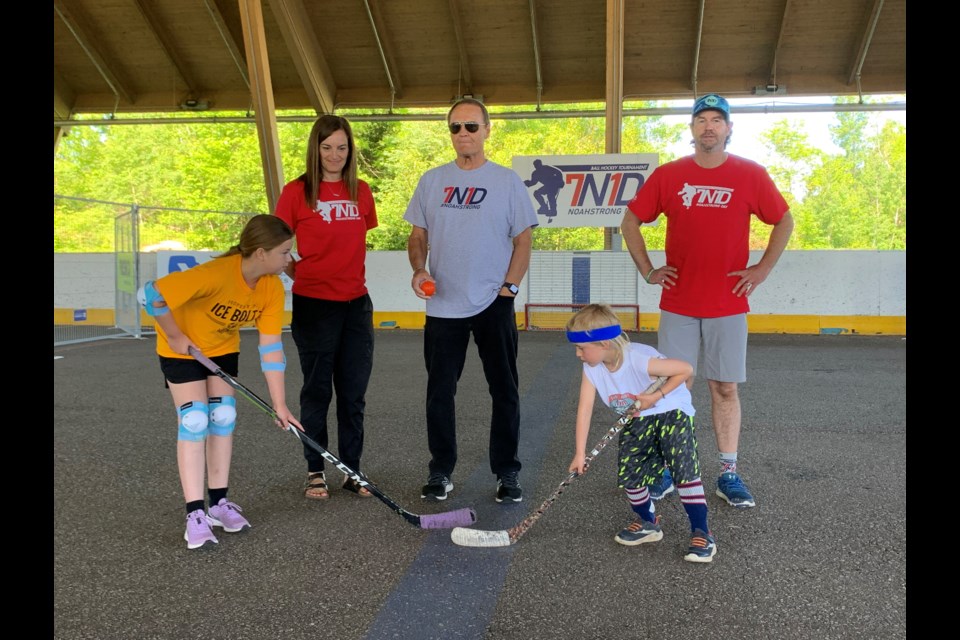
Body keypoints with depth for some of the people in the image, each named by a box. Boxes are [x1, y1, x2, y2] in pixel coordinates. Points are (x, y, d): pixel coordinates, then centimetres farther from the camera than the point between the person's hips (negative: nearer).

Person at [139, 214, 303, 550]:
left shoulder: (273, 287, -19)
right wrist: (175, 336, -22)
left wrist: (280, 404, -19)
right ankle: (195, 515, -5)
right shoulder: (216, 274, -39)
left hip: (223, 348, 5)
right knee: (194, 421, -11)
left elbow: (271, 347, -17)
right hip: (181, 347, -5)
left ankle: (219, 502, 14)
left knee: (224, 417, 1)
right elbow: (150, 295, -35)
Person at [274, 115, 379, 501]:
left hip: (356, 303, 4)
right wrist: (304, 277, 1)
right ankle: (315, 472, 20)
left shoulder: (361, 192, 7)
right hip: (314, 305, -4)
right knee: (317, 391, 6)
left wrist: (349, 276, 9)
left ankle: (352, 470, 21)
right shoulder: (296, 192, -5)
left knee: (354, 393, 9)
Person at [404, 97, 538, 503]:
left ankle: (507, 472, 18)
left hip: (494, 305, -2)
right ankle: (440, 471, 20)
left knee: (504, 391, 5)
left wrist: (509, 286, -9)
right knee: (439, 391, 7)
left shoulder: (507, 181, 1)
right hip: (442, 306, 2)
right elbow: (417, 235, 11)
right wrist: (419, 269, -7)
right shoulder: (432, 181, 8)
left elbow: (523, 239, 0)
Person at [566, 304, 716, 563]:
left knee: (684, 469, -18)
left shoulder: (640, 360, -33)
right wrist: (580, 453, -21)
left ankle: (701, 534, -6)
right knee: (628, 472, -6)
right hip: (638, 420, 6)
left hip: (672, 411, -5)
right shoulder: (592, 369, -14)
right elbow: (584, 408, -17)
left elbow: (686, 369, -23)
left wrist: (657, 396, -26)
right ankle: (647, 523, 20)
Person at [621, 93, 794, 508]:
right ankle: (668, 470, 15)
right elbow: (630, 222, 10)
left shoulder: (751, 175, 2)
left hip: (728, 305, 0)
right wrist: (647, 271, 3)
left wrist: (762, 269, 2)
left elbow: (784, 222, 11)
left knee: (725, 388, 5)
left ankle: (728, 474, 14)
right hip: (677, 305, 0)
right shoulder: (667, 175, 3)